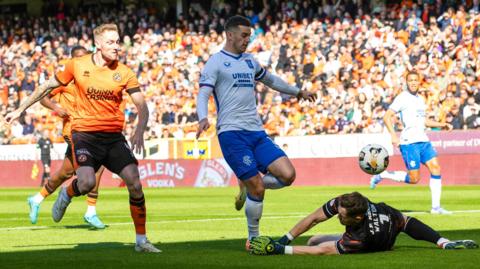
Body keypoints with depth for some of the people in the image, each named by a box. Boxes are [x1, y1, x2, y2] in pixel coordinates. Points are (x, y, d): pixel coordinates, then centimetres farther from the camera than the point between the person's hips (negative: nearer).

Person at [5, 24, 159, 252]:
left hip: (114, 136, 2)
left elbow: (142, 106, -1)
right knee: (87, 183, -25)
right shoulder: (77, 65, -2)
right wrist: (20, 110, 14)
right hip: (84, 133, -2)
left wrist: (139, 131, -21)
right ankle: (66, 195, 14)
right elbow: (47, 87, 11)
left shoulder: (124, 73, 1)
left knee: (135, 184, -11)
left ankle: (141, 240, 2)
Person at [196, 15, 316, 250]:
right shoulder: (216, 62, 0)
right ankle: (253, 238, 7)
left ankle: (249, 185, 16)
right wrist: (203, 118, -30)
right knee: (257, 190, -11)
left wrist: (298, 92, 46)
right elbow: (203, 94, -11)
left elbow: (270, 80, 38)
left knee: (287, 175, -11)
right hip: (232, 133, -6)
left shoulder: (250, 61, 20)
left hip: (257, 132, 6)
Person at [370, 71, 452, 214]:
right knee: (414, 179, -8)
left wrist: (443, 124, 25)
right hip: (409, 142, -7)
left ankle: (436, 206, -2)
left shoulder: (420, 99, 18)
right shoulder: (403, 98, -6)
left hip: (423, 140, 7)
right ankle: (381, 175, 10)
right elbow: (387, 116, -12)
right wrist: (393, 135, -24)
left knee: (435, 168, -6)